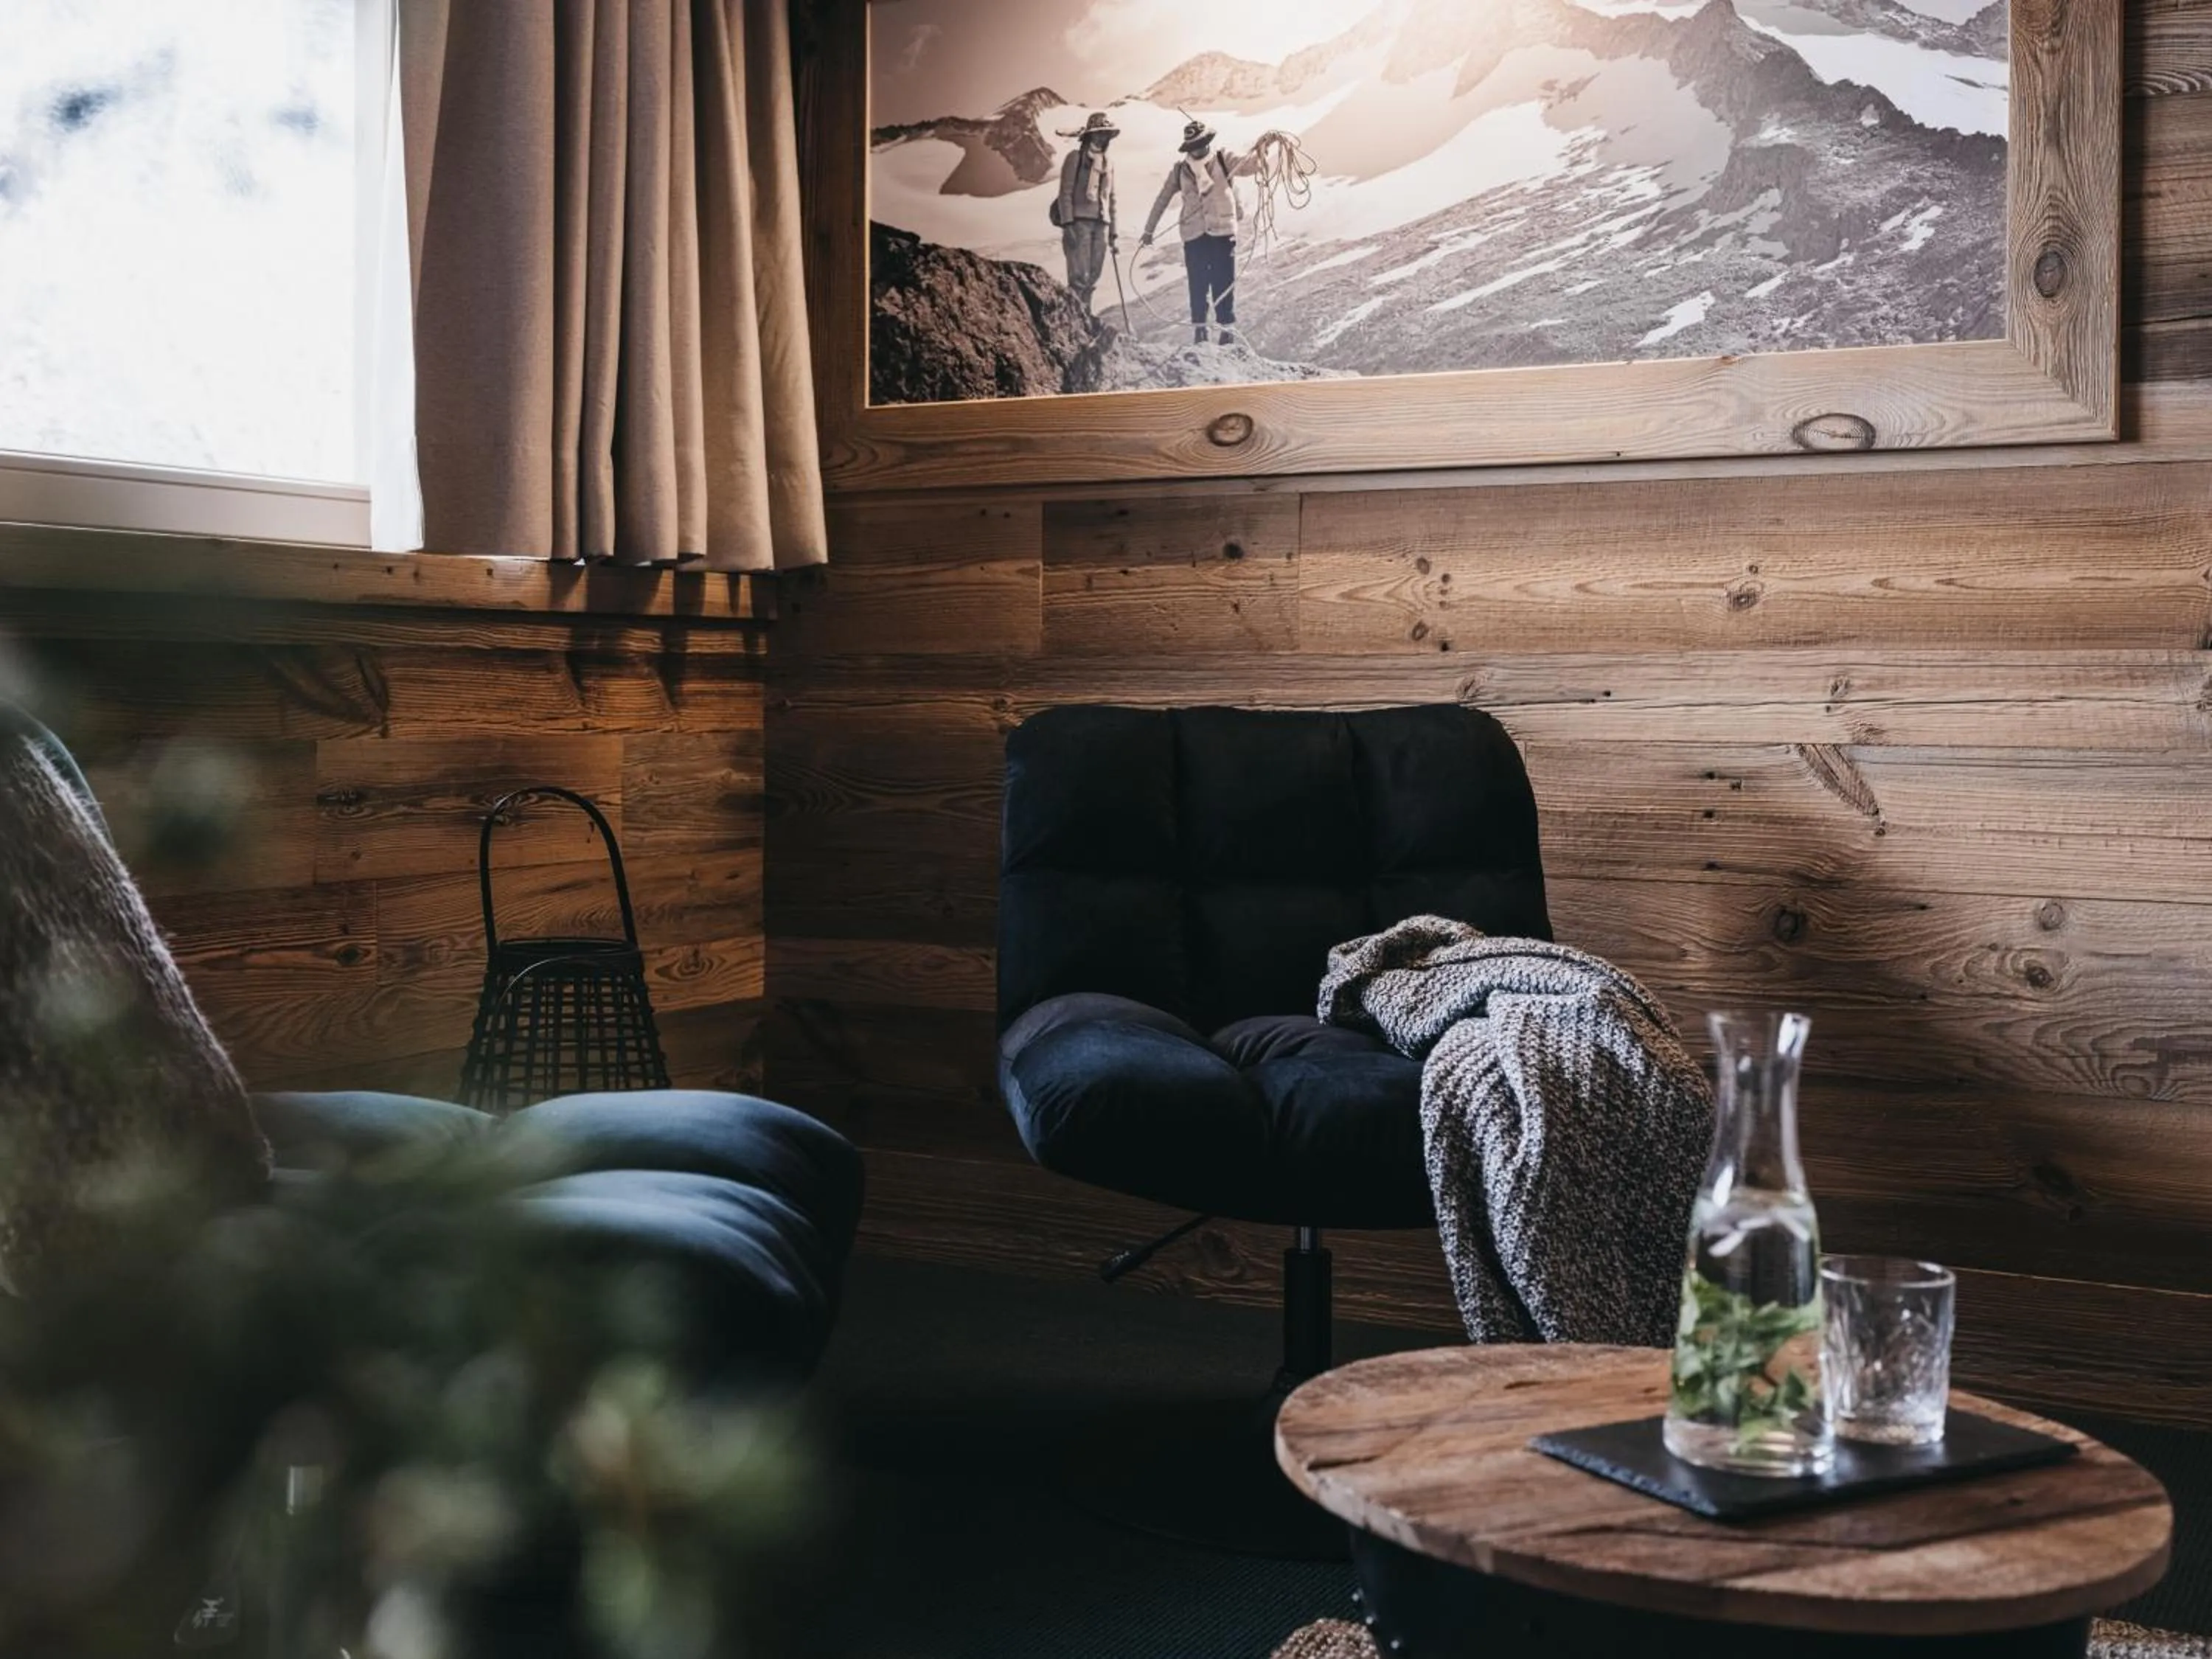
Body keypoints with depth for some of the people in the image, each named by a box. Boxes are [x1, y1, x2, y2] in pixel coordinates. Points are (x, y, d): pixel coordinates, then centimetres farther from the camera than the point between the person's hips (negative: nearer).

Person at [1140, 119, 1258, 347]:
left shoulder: (1223, 161, 5)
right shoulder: (1180, 171, 9)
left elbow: (1250, 165, -6)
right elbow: (1162, 200, 16)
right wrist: (1149, 230, 18)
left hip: (1223, 233, -1)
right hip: (1194, 236, 1)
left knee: (1224, 285, -1)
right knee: (1198, 286, 1)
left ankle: (1228, 332, 3)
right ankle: (1198, 332, 8)